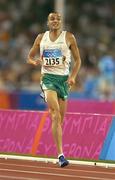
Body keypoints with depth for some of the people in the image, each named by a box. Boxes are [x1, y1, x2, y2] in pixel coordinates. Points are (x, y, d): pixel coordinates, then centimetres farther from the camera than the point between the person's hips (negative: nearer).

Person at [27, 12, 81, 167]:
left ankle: (59, 152, 28)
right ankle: (60, 154, -26)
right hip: (48, 77, -1)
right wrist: (35, 62, -7)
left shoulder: (69, 37, 5)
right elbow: (30, 57, 17)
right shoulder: (41, 38, 8)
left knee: (60, 118, 6)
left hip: (64, 78, 1)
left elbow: (77, 60, 9)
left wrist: (73, 77, -5)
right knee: (56, 115, -19)